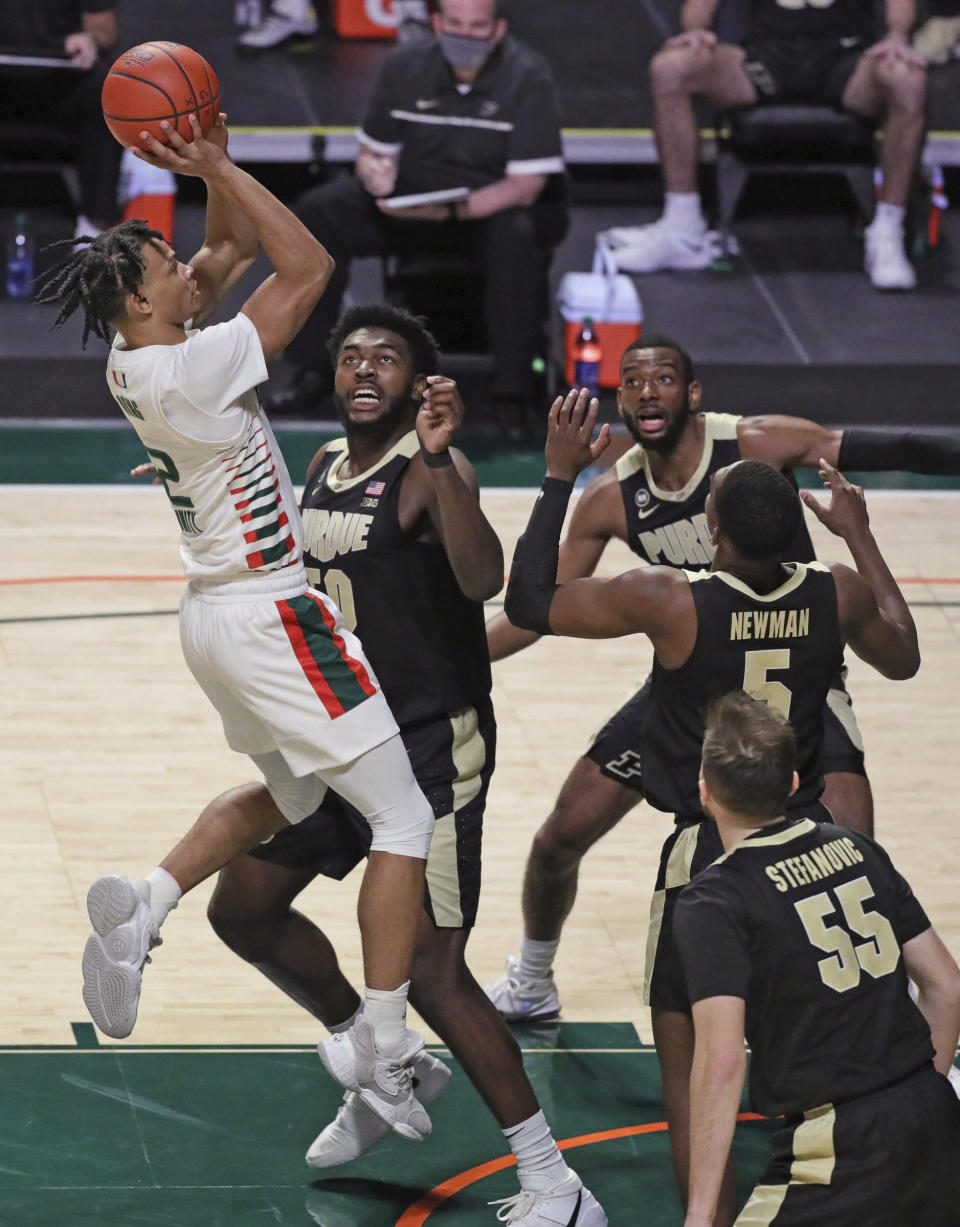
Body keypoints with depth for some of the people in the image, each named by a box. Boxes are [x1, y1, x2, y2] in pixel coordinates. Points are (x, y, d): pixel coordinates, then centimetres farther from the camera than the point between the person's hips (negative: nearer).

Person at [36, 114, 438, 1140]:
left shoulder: (135, 364, 3)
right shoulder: (193, 369, -21)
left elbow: (233, 252, 16)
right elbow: (308, 264, -19)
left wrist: (212, 171, 1)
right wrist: (221, 169, -15)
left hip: (216, 616, 9)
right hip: (271, 619, -9)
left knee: (290, 795, 28)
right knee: (405, 820, -3)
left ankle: (144, 904, 12)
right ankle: (380, 1047, -5)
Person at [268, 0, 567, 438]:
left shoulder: (529, 79, -16)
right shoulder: (404, 66, -3)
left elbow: (524, 187, -21)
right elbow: (371, 152, 6)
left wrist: (450, 211, -33)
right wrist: (374, 171, -20)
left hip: (496, 206, -4)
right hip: (411, 195, 4)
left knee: (517, 237, -39)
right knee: (319, 211, -17)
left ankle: (513, 393, -28)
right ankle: (313, 370, -10)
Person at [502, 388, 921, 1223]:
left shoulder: (669, 601, -19)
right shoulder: (839, 596, -7)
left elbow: (528, 600, -9)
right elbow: (903, 657, 16)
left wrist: (560, 476, -3)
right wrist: (862, 538, 21)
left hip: (708, 853, -4)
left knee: (689, 1069, 5)